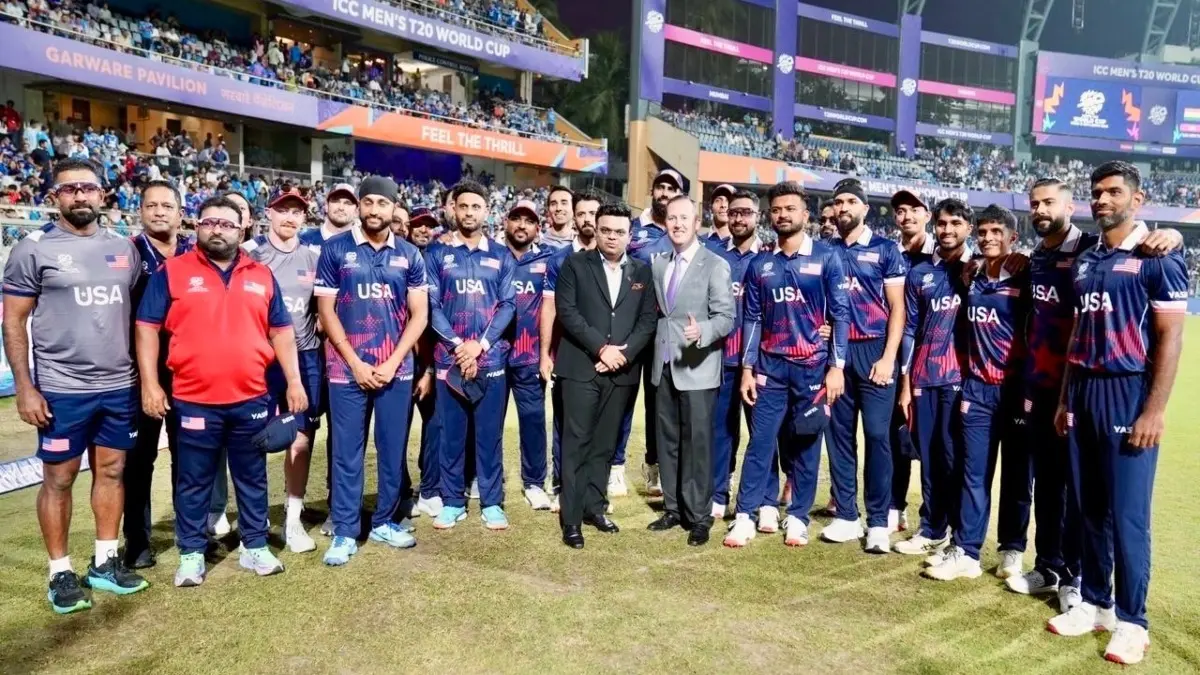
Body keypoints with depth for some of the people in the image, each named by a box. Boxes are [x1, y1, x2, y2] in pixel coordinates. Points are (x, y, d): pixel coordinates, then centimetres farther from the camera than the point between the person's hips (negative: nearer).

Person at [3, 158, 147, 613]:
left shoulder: (124, 248, 7)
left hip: (120, 385, 4)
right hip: (62, 389, -4)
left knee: (112, 471, 11)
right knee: (58, 479, 6)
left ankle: (105, 563, 25)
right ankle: (61, 574, 19)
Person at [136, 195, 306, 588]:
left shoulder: (261, 275, 9)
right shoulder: (172, 271, 0)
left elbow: (281, 332, 10)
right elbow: (147, 327, -1)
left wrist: (294, 382, 4)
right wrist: (150, 384, -9)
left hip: (251, 398, 3)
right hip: (194, 400, -2)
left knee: (252, 477, 13)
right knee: (194, 481, 10)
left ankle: (255, 546, 26)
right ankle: (191, 553, 24)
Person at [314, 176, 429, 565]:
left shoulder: (409, 255, 5)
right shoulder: (335, 249, 0)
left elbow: (419, 315, 4)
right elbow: (326, 311, -2)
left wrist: (391, 364, -6)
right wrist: (356, 363, -9)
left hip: (396, 369, 2)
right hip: (347, 369, -2)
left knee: (393, 450, 9)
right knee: (347, 453, 4)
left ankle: (385, 522, 25)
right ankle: (345, 532, 15)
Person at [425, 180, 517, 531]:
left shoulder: (501, 257, 8)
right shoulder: (437, 254, 6)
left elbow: (508, 306, 1)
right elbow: (432, 305, -1)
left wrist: (479, 344, -11)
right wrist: (457, 345, -12)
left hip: (491, 358, 0)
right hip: (449, 358, 0)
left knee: (490, 432, 5)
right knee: (451, 432, 6)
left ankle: (492, 503, 16)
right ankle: (452, 501, 19)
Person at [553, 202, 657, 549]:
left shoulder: (642, 271, 10)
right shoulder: (575, 264, 2)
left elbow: (649, 319, 4)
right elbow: (566, 311, -7)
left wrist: (624, 353, -9)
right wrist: (601, 348, -14)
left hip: (622, 371, 3)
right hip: (581, 367, -3)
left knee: (605, 444, 10)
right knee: (577, 443, -1)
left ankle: (594, 506, 22)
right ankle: (571, 517, 5)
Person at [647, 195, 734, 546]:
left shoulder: (715, 265, -5)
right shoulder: (658, 265, 13)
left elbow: (726, 317, -11)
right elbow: (656, 313, 14)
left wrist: (703, 331, -30)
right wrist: (655, 352, 0)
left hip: (697, 368, -6)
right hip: (664, 366, 6)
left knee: (697, 443, -1)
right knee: (667, 441, 12)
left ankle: (699, 517, 9)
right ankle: (673, 508, 24)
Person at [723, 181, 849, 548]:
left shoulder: (827, 257, -1)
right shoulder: (760, 264, 7)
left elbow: (840, 314, -3)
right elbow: (751, 319, 7)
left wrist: (837, 366, -9)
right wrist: (747, 368, 1)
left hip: (813, 366, -2)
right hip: (770, 366, 2)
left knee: (805, 445, 7)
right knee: (760, 441, 1)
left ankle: (797, 517, 18)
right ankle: (744, 517, 6)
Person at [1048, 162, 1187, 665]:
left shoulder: (1158, 258, -6)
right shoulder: (1085, 261, 13)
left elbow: (1169, 337, -10)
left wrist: (1154, 411, -15)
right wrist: (1065, 399, 13)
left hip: (1128, 394, -6)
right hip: (1083, 393, 6)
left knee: (1127, 516, 0)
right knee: (1090, 509, 12)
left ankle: (1131, 621, 13)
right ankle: (1094, 603, 24)